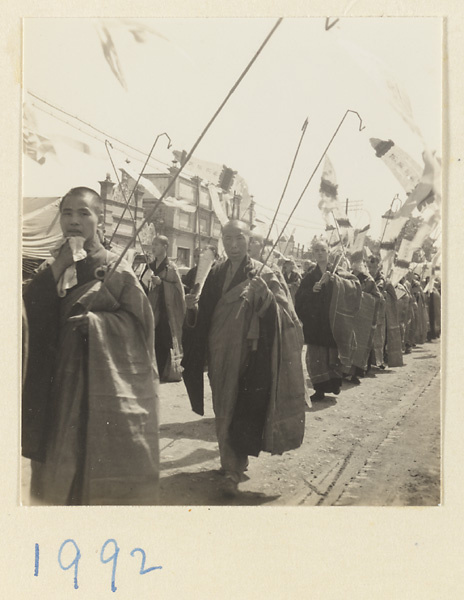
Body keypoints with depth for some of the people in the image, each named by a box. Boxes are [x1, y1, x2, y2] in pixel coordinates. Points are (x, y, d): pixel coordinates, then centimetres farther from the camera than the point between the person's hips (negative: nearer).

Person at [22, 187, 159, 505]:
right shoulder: (51, 271, 10)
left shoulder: (116, 269, -3)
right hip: (62, 385, 4)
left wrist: (95, 320, -14)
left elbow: (140, 322, -8)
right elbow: (32, 316, -3)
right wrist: (57, 270, -10)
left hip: (106, 382, -4)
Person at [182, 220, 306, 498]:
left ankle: (234, 470, 4)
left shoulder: (263, 274, -4)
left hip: (249, 355, -4)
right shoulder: (217, 273, 7)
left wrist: (263, 293, -30)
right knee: (224, 409, 13)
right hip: (221, 354, 4)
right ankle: (232, 461, 30)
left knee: (243, 411, -5)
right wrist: (193, 306, -11)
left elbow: (282, 312, -13)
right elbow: (204, 315, 9)